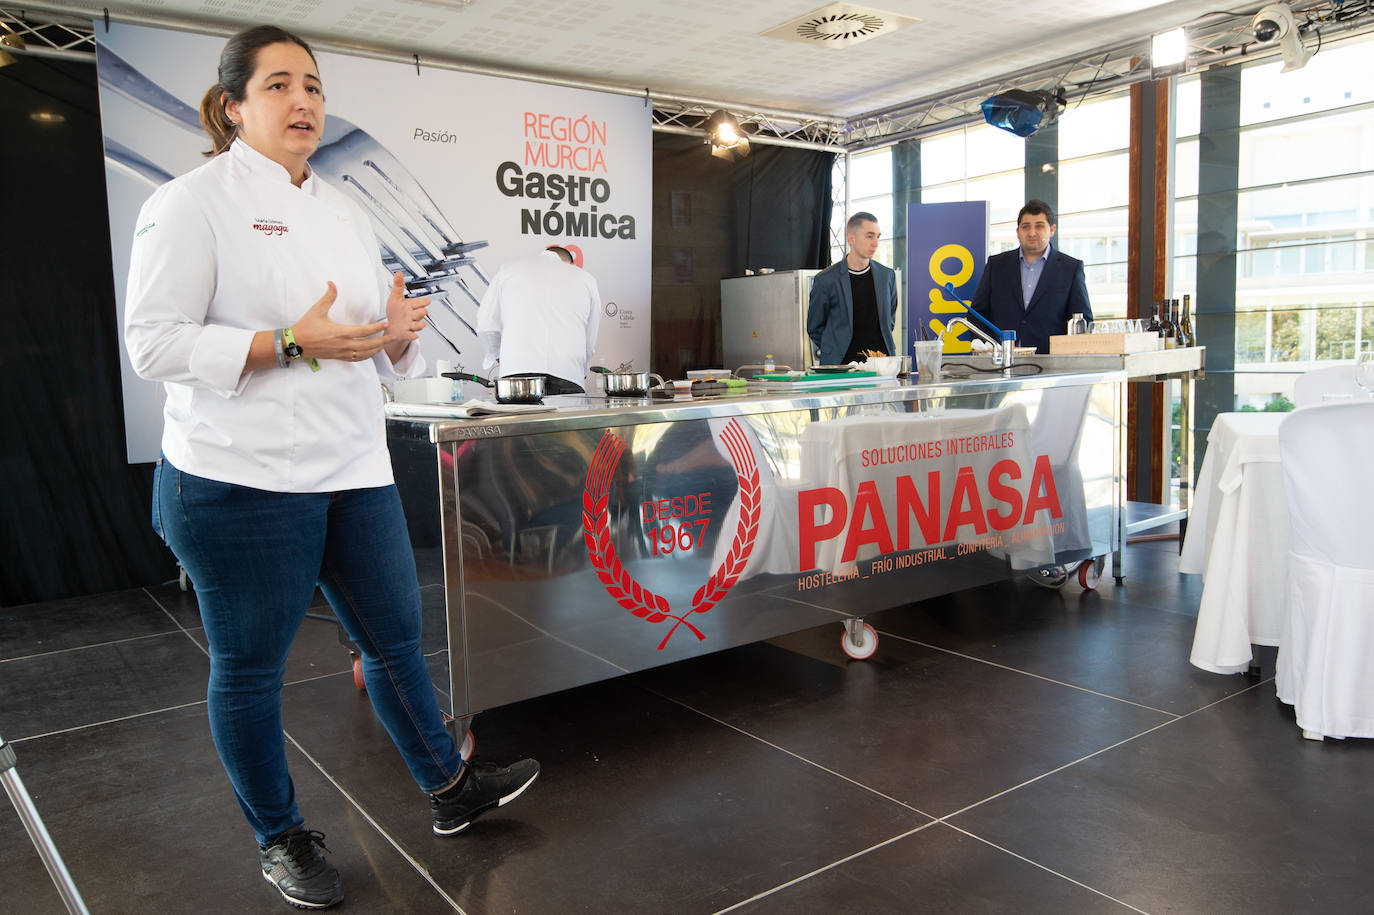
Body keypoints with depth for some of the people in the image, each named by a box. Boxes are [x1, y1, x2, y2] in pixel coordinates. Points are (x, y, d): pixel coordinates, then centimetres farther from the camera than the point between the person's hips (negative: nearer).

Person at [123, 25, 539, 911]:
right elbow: (154, 342, -13)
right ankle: (280, 838, 30)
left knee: (395, 635, 15)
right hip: (242, 477, -6)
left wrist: (400, 330, -5)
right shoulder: (194, 202, -7)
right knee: (250, 667, 9)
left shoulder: (343, 210, 14)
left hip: (354, 470, 6)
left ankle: (451, 787, 34)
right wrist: (293, 343, -23)